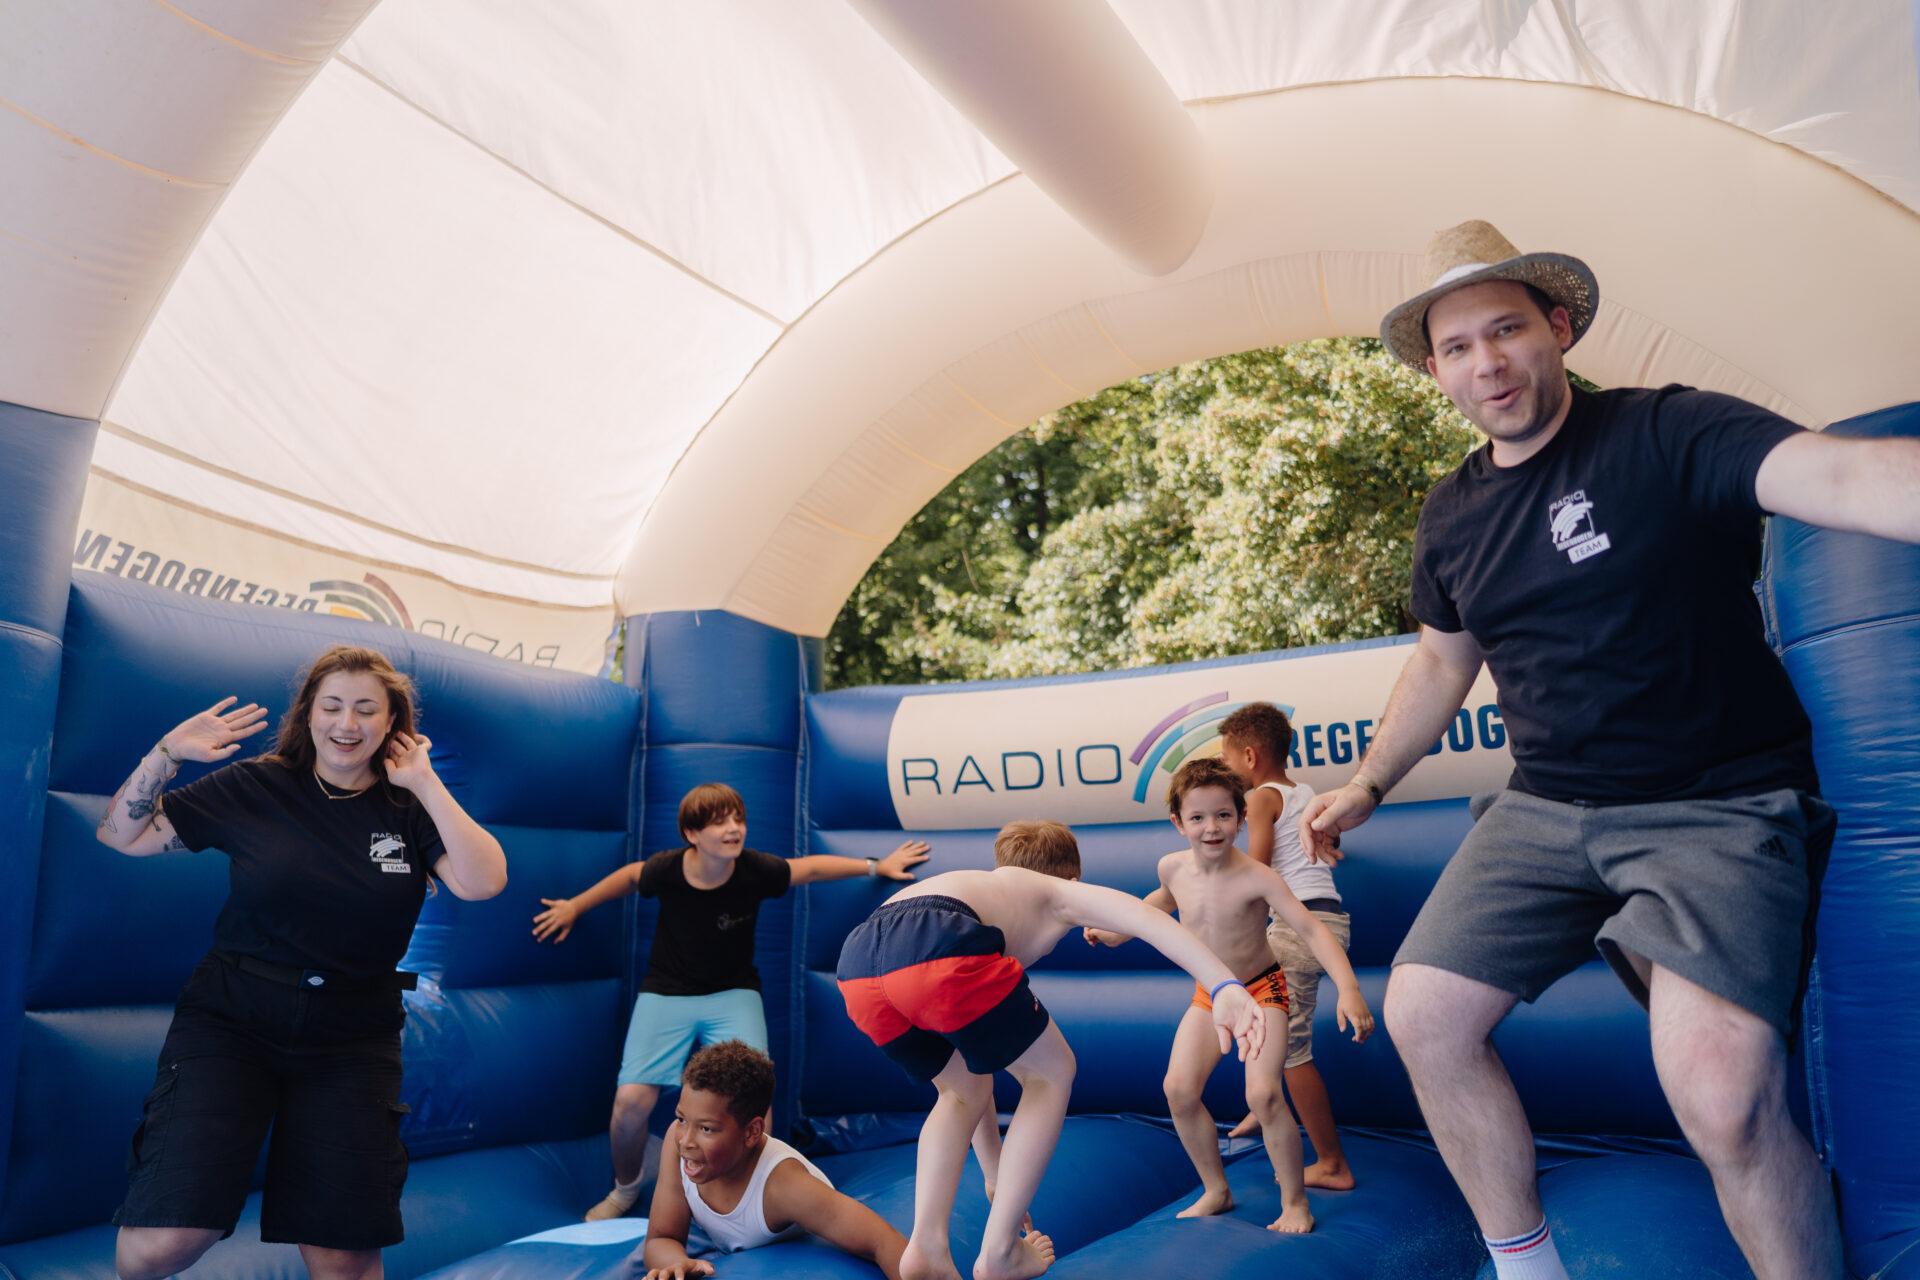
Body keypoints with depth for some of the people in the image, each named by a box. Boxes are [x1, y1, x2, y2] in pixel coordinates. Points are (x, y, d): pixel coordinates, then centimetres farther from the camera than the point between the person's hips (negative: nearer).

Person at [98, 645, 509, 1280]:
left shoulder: (410, 810, 1)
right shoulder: (254, 787, 1)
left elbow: (483, 882, -16)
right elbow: (121, 835, 6)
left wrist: (426, 783, -14)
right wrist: (167, 753, -8)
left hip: (353, 1038, 1)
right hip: (230, 1019, 0)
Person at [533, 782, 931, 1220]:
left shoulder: (754, 870, -17)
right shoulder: (667, 868, -17)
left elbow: (810, 867, 0)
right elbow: (631, 876, 6)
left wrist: (877, 866, 3)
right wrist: (575, 906, 15)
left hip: (733, 993, 0)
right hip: (667, 992, 0)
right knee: (632, 1099, -15)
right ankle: (625, 1189, 17)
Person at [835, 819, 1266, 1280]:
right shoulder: (1060, 893, 30)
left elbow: (975, 1064, 48)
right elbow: (1139, 915, 6)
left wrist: (996, 1176, 53)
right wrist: (1226, 987, -7)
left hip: (856, 965, 7)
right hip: (937, 949, -7)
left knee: (963, 1091, 32)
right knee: (1051, 1073, 20)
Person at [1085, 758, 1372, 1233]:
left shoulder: (1257, 878, -28)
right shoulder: (1173, 867, -12)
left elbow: (1311, 930, -32)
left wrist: (1348, 989, -43)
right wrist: (1118, 931, 14)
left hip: (1261, 991, -5)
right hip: (1208, 996, 5)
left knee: (1263, 1094, -21)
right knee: (1179, 1089, -8)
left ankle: (1296, 1202, 1)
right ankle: (1216, 1191, 13)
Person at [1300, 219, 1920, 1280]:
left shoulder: (1666, 434, -11)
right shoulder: (1453, 514, 8)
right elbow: (1442, 659, 22)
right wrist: (1367, 785, 26)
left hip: (1719, 806, -6)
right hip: (1546, 811, 6)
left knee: (1724, 1100, -25)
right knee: (1424, 1015, -1)